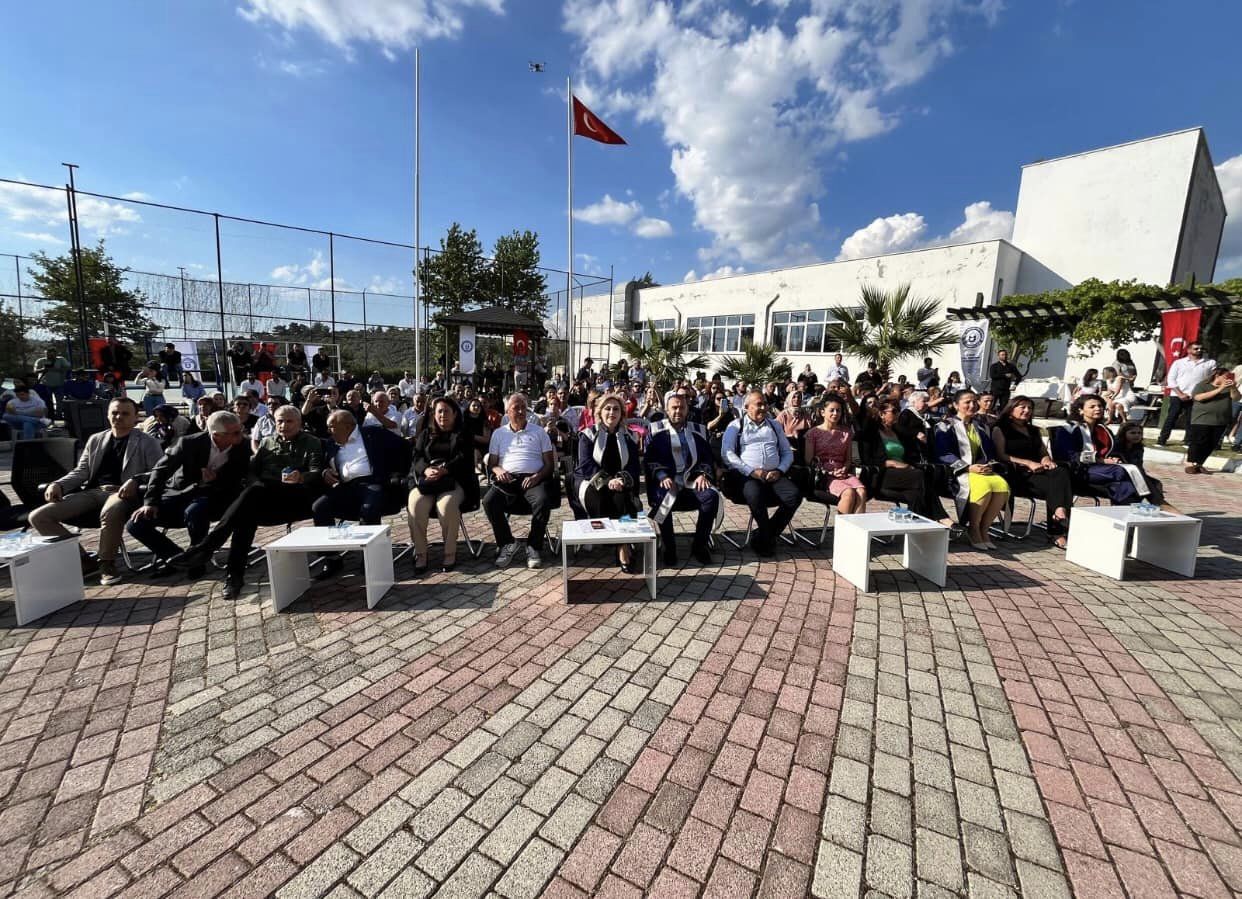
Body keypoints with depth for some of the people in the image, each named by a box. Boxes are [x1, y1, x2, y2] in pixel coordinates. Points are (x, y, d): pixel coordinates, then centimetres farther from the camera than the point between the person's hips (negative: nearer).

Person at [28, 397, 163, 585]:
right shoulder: (95, 439, 23)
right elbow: (81, 471, 21)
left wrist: (135, 481, -23)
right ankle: (81, 559, -2)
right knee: (38, 516, -13)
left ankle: (107, 563, -17)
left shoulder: (148, 442, 8)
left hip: (122, 492, -6)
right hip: (92, 492, 6)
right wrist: (58, 485, 1)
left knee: (110, 512, -40)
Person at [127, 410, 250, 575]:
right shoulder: (189, 443, -15)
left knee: (194, 511, -36)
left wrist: (217, 478, -23)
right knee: (135, 524, -14)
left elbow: (238, 482, -2)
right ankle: (174, 555, 9)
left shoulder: (242, 450, -12)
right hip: (179, 493, 2)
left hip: (210, 497, -2)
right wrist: (150, 502, -12)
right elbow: (161, 469, -4)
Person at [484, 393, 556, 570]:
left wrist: (537, 476, -11)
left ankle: (534, 547, -15)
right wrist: (498, 470, -11)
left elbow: (550, 463, 10)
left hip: (533, 479, -1)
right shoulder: (499, 433, 20)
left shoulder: (539, 432, 16)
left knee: (543, 501, -34)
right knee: (489, 501, -29)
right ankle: (506, 544, -9)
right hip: (507, 480, 1)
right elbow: (492, 462, 14)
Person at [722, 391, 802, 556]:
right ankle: (768, 537, -10)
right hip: (746, 475, -4)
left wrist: (780, 470, -1)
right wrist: (751, 471, -14)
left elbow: (787, 452, 20)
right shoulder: (736, 426, 10)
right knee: (755, 495, -37)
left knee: (794, 495, -25)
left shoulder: (774, 425, 23)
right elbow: (728, 454, -4)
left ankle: (762, 536, -8)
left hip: (774, 475, 4)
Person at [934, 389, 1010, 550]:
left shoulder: (981, 427, 24)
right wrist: (969, 467, -17)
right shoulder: (946, 426, 5)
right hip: (959, 471, -5)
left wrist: (990, 465, -2)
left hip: (983, 469, 6)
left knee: (1003, 485, -27)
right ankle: (973, 529, -15)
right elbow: (943, 454, -7)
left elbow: (991, 452, 22)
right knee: (983, 487, -35)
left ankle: (983, 529, -14)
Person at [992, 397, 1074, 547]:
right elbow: (1001, 455, -4)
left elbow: (1043, 451, 25)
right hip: (1017, 473, -5)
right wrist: (1028, 463, -14)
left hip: (1038, 470, 5)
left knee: (1062, 473, -30)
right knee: (1052, 485, -33)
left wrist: (1046, 459, -1)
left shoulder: (1033, 430, 31)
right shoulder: (1000, 429, 9)